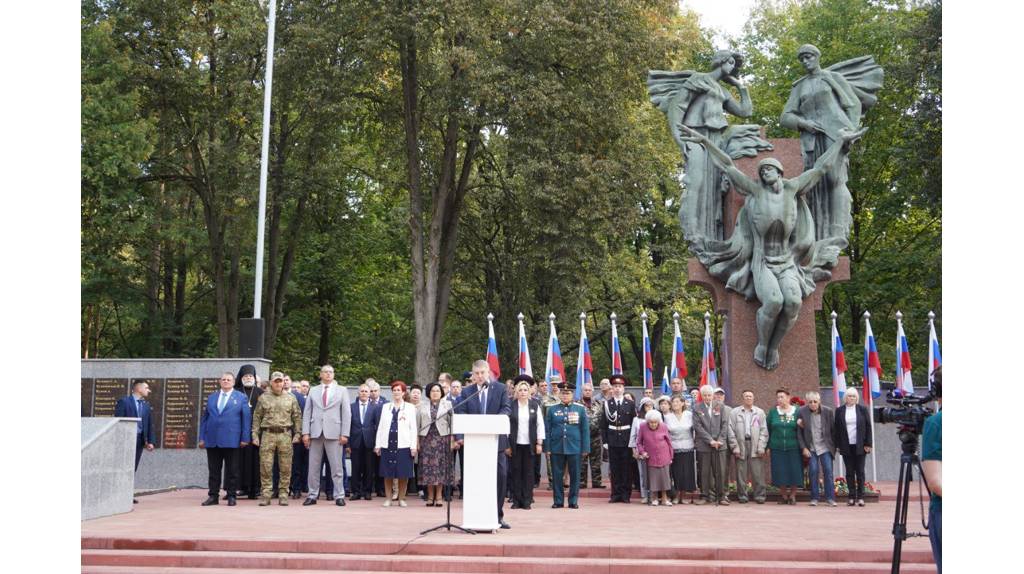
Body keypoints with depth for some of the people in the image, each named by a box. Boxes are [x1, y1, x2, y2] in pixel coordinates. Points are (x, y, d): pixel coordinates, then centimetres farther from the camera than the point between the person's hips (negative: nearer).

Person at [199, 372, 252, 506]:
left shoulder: (241, 397, 5)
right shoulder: (211, 397, 14)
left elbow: (246, 418, 2)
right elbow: (204, 418, 13)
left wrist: (245, 438, -6)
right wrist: (202, 438, 6)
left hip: (231, 440, -3)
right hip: (212, 440, 3)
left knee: (232, 470, 2)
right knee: (214, 470, 5)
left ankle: (231, 496, 8)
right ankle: (213, 496, 10)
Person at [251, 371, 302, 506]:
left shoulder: (291, 398, 10)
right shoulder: (263, 398, 8)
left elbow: (297, 417, 11)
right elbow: (256, 417, 9)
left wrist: (297, 434, 3)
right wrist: (255, 435, 2)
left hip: (285, 435, 0)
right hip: (268, 435, 0)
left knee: (285, 467, 0)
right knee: (265, 466, -3)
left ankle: (283, 494, 7)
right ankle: (266, 494, 3)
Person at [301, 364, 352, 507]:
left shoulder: (342, 391, 8)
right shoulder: (313, 391, 12)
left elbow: (346, 413, 3)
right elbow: (307, 413, 9)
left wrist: (345, 434, -5)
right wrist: (305, 432, -1)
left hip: (334, 433, -2)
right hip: (315, 432, 2)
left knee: (336, 467, -2)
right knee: (313, 466, 4)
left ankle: (339, 496, 3)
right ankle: (312, 495, 10)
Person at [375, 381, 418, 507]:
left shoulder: (410, 408, 6)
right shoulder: (385, 407, 13)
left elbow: (413, 428, 2)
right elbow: (380, 426, 12)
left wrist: (413, 446, -5)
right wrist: (378, 444, 6)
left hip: (403, 445, -2)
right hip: (387, 444, 2)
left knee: (403, 475, 0)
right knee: (387, 474, 3)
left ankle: (401, 499, 10)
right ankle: (388, 498, 12)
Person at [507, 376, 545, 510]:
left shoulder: (535, 405, 3)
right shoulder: (511, 405, -1)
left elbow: (540, 425, 5)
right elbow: (506, 425, 0)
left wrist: (539, 443, 0)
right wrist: (507, 445, -3)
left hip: (530, 444, 1)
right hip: (515, 444, -1)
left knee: (528, 472, 3)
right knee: (516, 471, 3)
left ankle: (527, 501, 9)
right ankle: (516, 500, 10)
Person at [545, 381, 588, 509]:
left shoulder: (580, 409, 5)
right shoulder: (552, 409, 6)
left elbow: (585, 430, 4)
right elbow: (547, 430, 6)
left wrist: (585, 448, -1)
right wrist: (547, 448, 0)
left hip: (574, 448, -1)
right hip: (557, 448, 1)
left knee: (574, 475, 3)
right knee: (557, 475, 3)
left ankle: (573, 501, 11)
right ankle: (558, 501, 11)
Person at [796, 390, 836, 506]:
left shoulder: (828, 411, -4)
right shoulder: (801, 412, -5)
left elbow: (834, 429, 4)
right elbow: (799, 432, -1)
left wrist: (834, 445, 2)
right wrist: (803, 448, -6)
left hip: (825, 446, 0)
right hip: (811, 448, 0)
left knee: (828, 471, -5)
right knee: (813, 471, -5)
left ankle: (830, 498, 1)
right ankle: (814, 498, 3)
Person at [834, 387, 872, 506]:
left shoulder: (862, 409, 3)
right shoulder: (839, 411, 5)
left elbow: (868, 427, 3)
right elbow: (836, 429, 6)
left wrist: (868, 444, -4)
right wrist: (837, 445, 0)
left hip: (860, 446, -1)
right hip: (846, 446, 1)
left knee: (860, 472, 1)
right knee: (849, 472, 3)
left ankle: (860, 497, 4)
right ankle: (852, 497, 6)